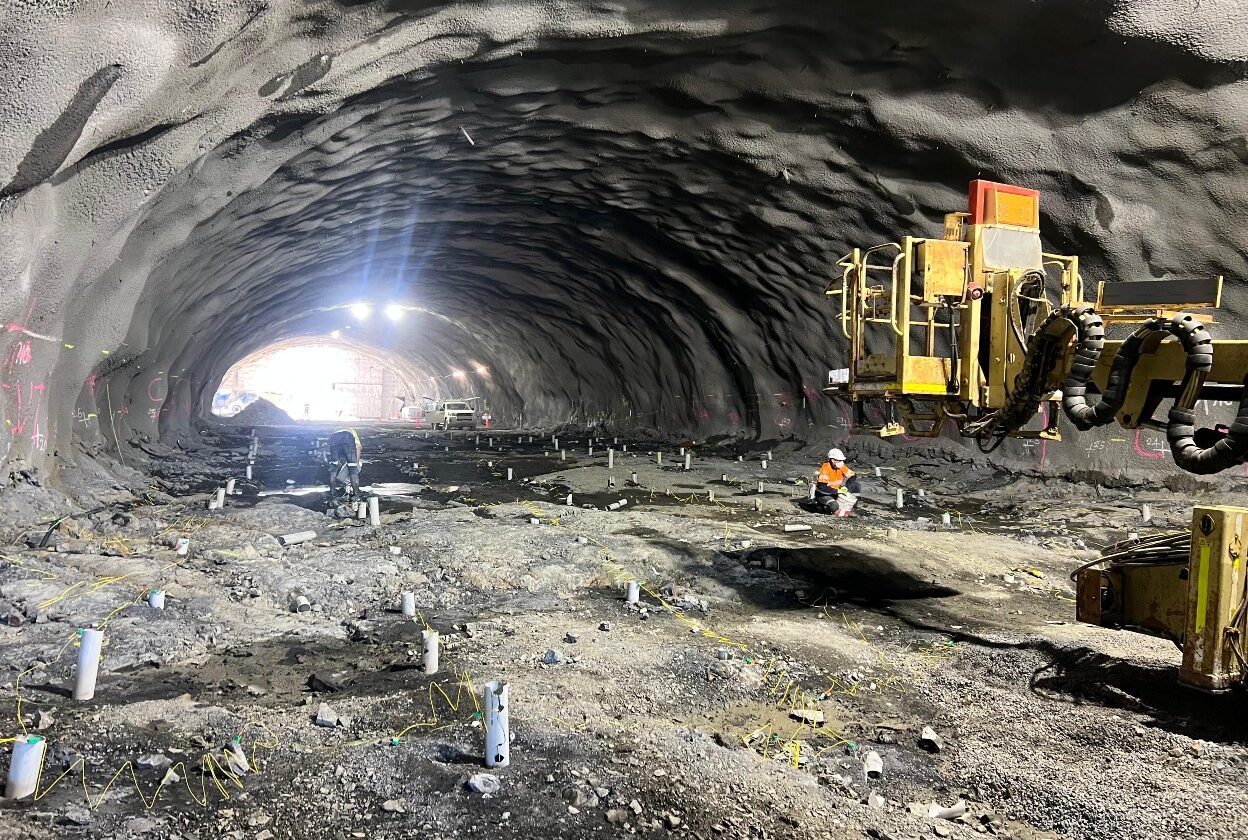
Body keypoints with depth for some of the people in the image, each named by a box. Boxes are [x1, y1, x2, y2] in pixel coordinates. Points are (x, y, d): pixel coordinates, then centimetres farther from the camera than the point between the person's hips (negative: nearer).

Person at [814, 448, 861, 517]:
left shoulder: (841, 466, -5)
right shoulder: (825, 468, -24)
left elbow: (853, 477, -3)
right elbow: (822, 487, -31)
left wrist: (846, 488, -20)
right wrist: (838, 491, -33)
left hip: (836, 491, 7)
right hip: (823, 493, -7)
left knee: (856, 488, -8)